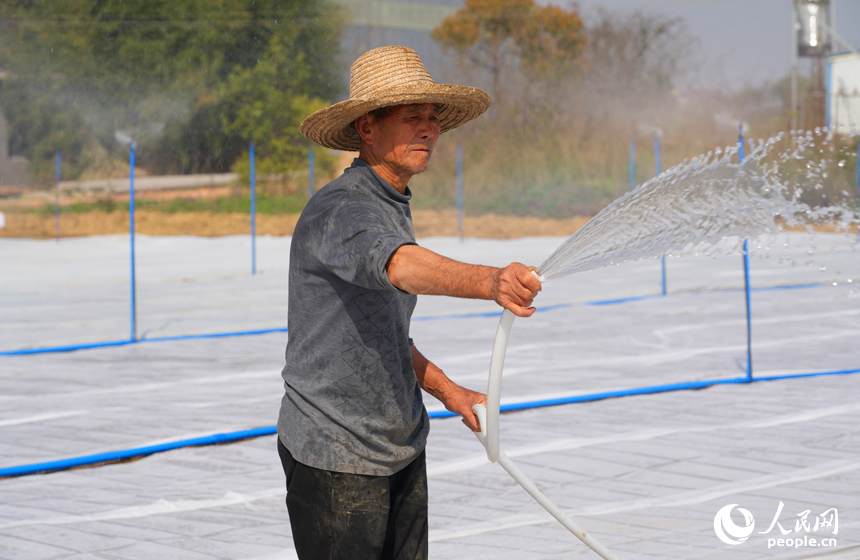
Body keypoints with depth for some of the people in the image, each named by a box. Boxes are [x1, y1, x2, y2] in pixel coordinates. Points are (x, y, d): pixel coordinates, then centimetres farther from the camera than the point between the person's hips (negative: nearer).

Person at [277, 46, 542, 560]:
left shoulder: (395, 208, 13)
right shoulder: (339, 210, -18)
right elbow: (399, 265, -41)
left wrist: (446, 389, 16)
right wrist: (488, 282, -57)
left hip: (402, 449, 9)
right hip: (336, 456, -9)